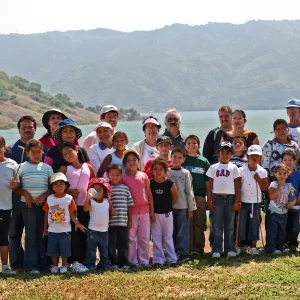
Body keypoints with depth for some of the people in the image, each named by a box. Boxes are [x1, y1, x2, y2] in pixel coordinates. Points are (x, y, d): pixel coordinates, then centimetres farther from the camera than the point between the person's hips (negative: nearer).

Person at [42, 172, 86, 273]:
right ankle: (54, 266, 21)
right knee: (53, 249, 7)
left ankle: (64, 266, 18)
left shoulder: (69, 198, -4)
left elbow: (72, 214, -2)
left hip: (65, 230, -2)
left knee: (64, 249, 3)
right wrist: (45, 228, 9)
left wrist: (77, 224, -14)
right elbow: (46, 214, 7)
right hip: (52, 230, 2)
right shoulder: (49, 199, 1)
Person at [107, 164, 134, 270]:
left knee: (123, 244, 9)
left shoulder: (125, 188, 8)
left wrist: (130, 220, 10)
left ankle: (123, 263, 17)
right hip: (110, 222, -3)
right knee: (111, 245, 3)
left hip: (123, 222, 3)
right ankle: (113, 264, 12)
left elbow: (130, 205, 11)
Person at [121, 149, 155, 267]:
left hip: (144, 210, 2)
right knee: (131, 238, 4)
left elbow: (149, 194, 7)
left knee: (144, 238, 7)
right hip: (130, 211, -2)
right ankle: (133, 261, 11)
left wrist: (152, 211, 5)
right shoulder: (123, 178, -2)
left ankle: (144, 260, 16)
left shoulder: (143, 176, 4)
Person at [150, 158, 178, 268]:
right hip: (155, 214, 1)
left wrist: (168, 206, 4)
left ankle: (172, 259, 16)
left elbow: (175, 197, 4)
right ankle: (158, 260, 11)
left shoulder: (170, 183, -9)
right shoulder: (150, 183, -6)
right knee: (156, 238, 5)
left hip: (167, 214, -1)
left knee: (168, 237, 9)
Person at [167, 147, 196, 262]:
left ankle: (182, 253, 6)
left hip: (183, 207, -2)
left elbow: (189, 191, 1)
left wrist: (191, 208, -1)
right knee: (171, 232, 8)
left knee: (182, 232, 0)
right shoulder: (166, 172, 6)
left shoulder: (185, 173, 2)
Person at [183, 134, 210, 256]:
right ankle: (188, 249, 6)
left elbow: (208, 181, 9)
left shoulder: (204, 161, 8)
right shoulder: (182, 160, 3)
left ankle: (199, 248, 14)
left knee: (199, 224, 6)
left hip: (200, 197, 2)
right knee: (187, 224, 0)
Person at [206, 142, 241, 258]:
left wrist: (237, 201, -2)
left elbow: (237, 186, 4)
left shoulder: (233, 168, 5)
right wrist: (209, 200, 0)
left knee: (229, 225, 5)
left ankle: (229, 249, 10)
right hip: (217, 198, 0)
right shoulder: (213, 167, 6)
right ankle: (216, 250, 3)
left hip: (230, 198, 0)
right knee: (217, 226, 1)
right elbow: (209, 185, 7)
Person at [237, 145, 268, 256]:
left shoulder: (262, 172, -1)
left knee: (254, 224, 6)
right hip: (243, 202, -1)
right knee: (241, 224, 2)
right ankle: (238, 246, 12)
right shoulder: (241, 170, -5)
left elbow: (264, 188, -3)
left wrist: (258, 179, -18)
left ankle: (253, 247, 14)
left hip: (256, 202, 1)